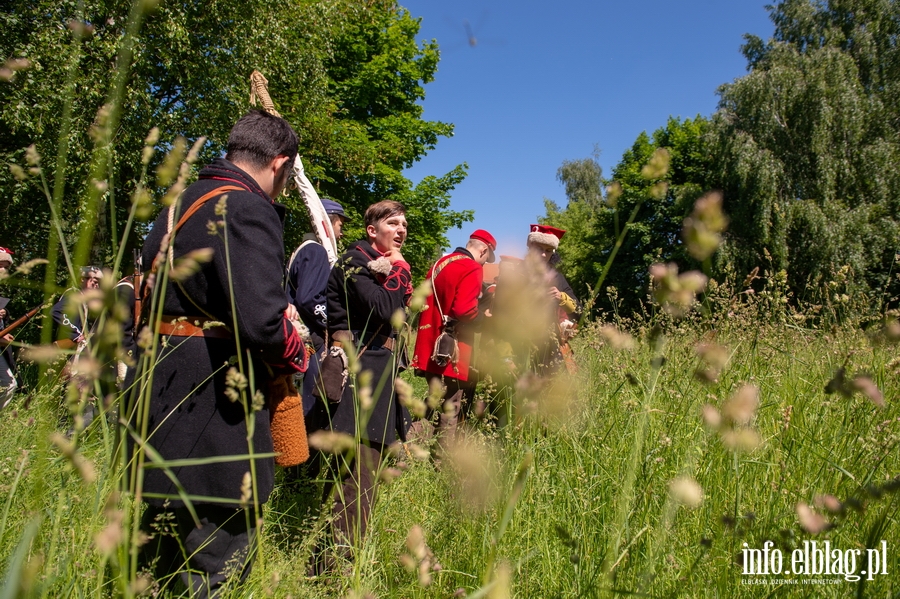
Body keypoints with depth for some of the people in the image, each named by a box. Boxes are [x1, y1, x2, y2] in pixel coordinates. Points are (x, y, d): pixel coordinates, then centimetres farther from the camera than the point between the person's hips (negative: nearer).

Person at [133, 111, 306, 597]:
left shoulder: (184, 202, 14)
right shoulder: (246, 209, -16)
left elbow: (158, 291, 21)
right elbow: (262, 318, -28)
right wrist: (294, 354, -8)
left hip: (161, 383, 10)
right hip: (214, 397, -10)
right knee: (221, 550, 3)